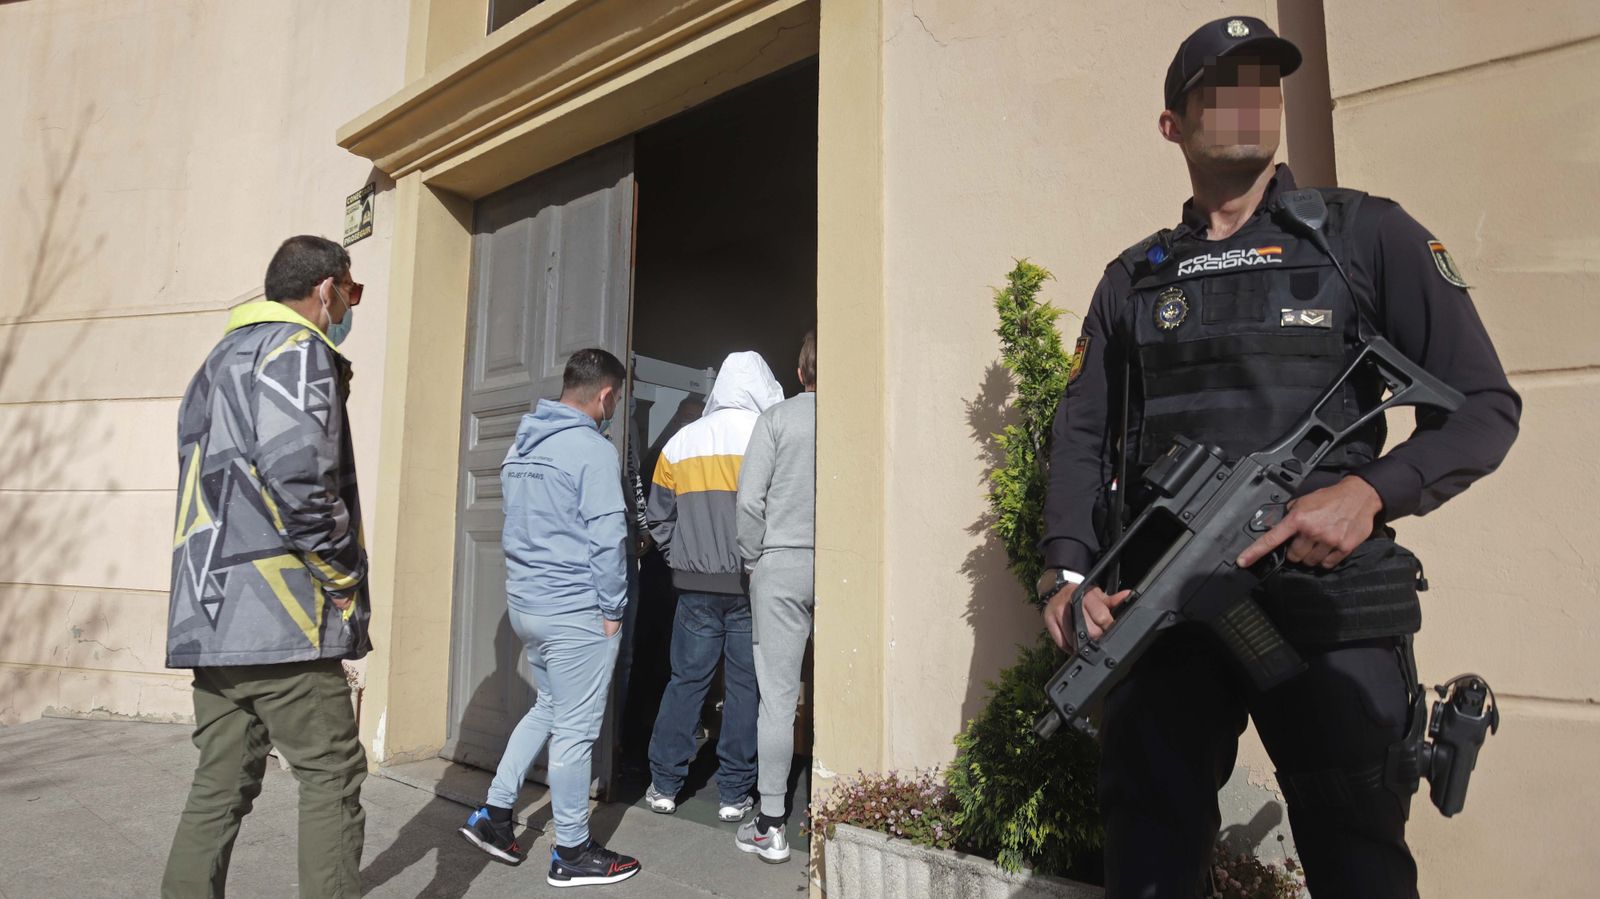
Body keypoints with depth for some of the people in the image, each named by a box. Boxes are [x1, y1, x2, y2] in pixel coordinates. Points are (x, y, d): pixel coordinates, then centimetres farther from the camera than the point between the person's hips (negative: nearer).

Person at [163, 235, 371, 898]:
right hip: (280, 619, -9)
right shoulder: (299, 350, -8)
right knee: (332, 776, 1)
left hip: (210, 618, 9)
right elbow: (299, 474, -23)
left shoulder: (222, 357, 22)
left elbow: (212, 482, 22)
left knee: (220, 786, 14)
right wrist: (346, 577, -13)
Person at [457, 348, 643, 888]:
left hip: (524, 601, 8)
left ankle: (493, 813, 26)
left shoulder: (521, 446, 11)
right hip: (577, 610, -8)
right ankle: (572, 854, 16)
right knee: (575, 728, 3)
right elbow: (607, 538, -17)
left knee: (548, 708, 23)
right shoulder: (594, 451, -16)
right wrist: (613, 608, -8)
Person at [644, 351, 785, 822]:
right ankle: (734, 793, 14)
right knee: (746, 686, 7)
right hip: (752, 584, -3)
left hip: (695, 585, 3)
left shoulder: (681, 442, 5)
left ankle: (664, 785, 19)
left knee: (686, 681, 12)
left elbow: (659, 518, 9)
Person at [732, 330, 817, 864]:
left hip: (782, 561, -1)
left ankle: (771, 825, 9)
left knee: (777, 695, 3)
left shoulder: (777, 418, -2)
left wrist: (753, 562, 5)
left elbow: (750, 500, -7)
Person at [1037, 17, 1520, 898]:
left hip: (1332, 608, -1)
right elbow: (1082, 432, 8)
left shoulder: (1367, 234, 5)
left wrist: (1372, 490, -16)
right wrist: (1070, 570, -7)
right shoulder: (1133, 278, 12)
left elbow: (1485, 407, 3)